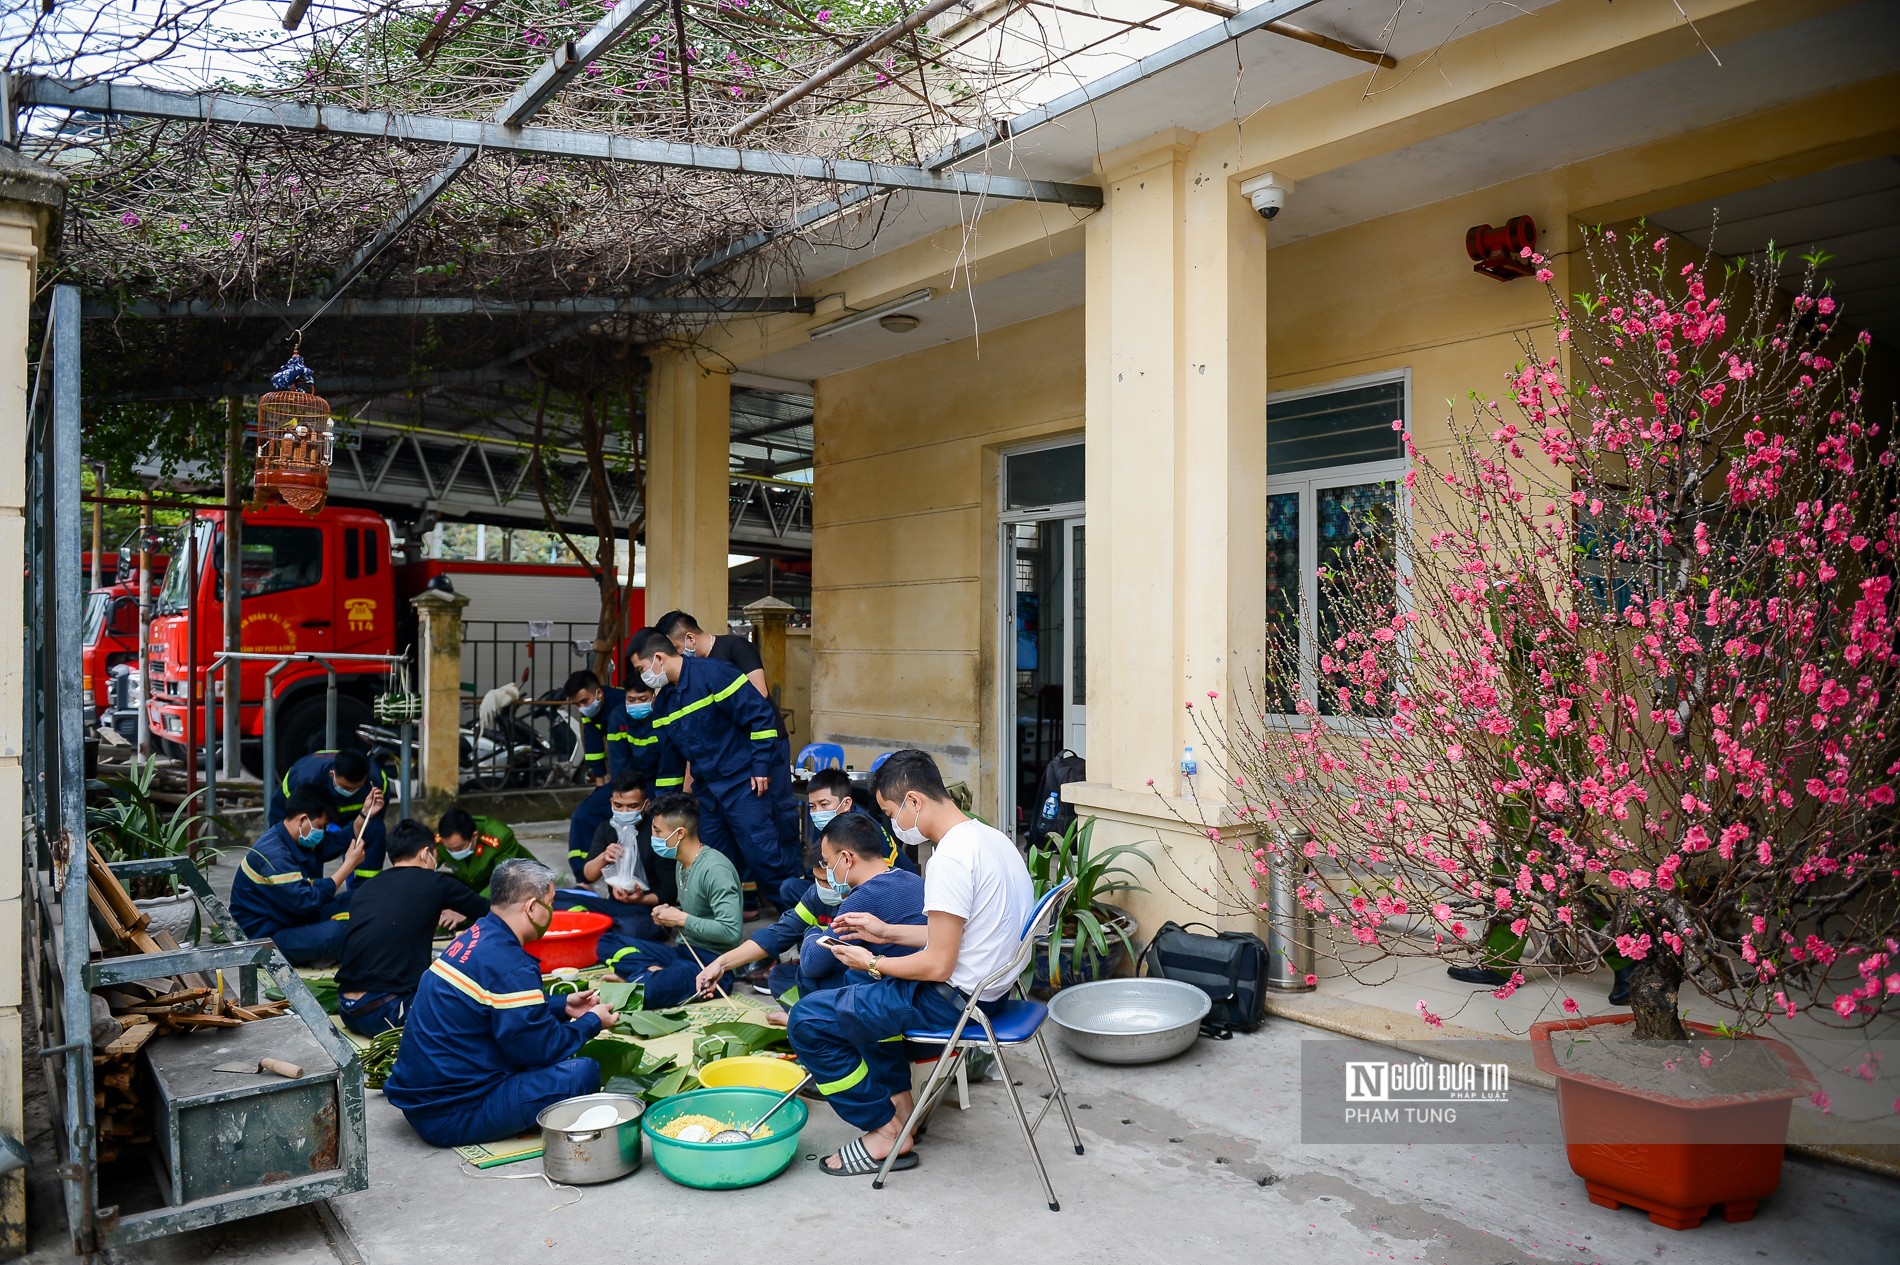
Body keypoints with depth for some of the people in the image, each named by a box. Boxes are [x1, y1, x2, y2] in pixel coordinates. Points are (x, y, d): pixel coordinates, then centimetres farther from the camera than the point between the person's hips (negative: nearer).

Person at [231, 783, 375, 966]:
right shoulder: (273, 855, -26)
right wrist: (349, 865, -21)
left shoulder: (295, 840, 5)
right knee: (337, 932, -31)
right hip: (265, 939, -10)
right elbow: (307, 901, -27)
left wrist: (365, 814, 6)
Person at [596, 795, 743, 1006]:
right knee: (607, 943, 2)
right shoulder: (682, 864, 11)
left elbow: (732, 932, -25)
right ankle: (655, 972, -15)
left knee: (639, 992, -36)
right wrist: (668, 916, 2)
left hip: (712, 962, -11)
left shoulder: (715, 870, -17)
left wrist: (681, 919, -15)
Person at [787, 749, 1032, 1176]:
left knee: (808, 1019, -5)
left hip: (954, 999, -10)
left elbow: (938, 965, -23)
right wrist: (887, 932, 13)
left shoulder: (950, 859, -25)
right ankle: (899, 1097, 25)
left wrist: (872, 963, -8)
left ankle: (887, 1131, 3)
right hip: (987, 983, 10)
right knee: (869, 987, 31)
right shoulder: (988, 837, 6)